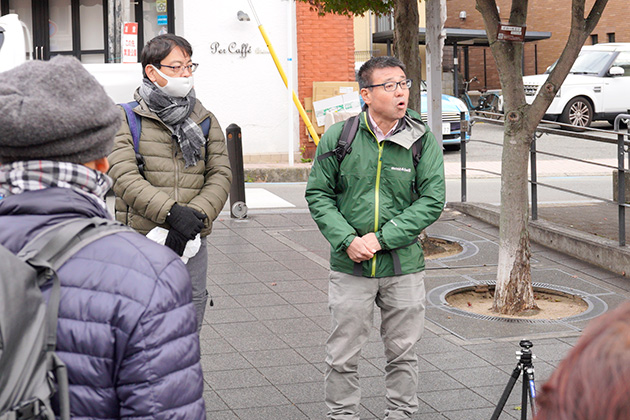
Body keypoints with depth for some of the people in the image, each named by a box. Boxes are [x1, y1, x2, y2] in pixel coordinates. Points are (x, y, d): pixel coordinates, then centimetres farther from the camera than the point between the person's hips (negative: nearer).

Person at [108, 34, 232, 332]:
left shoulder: (205, 121, 15)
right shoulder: (126, 119, 2)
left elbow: (221, 175, 6)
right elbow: (124, 176, -11)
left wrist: (197, 214, -13)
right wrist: (171, 212, -22)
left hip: (191, 243, 4)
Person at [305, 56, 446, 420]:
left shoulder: (424, 140, -3)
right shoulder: (338, 137, -2)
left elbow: (432, 201, -6)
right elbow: (318, 194, 3)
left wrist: (382, 238, -14)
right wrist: (347, 240, -12)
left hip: (404, 267, 0)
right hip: (350, 268, 0)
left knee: (403, 354, 12)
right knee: (343, 356, 6)